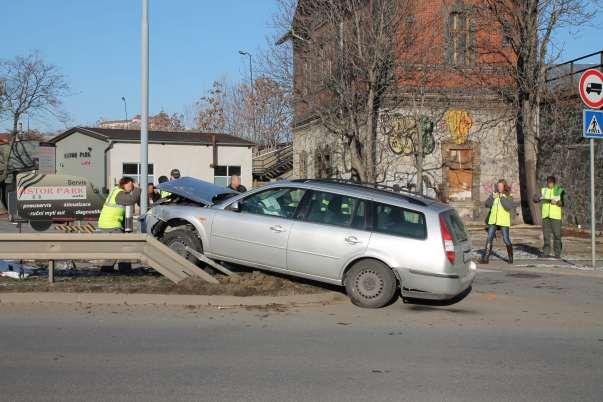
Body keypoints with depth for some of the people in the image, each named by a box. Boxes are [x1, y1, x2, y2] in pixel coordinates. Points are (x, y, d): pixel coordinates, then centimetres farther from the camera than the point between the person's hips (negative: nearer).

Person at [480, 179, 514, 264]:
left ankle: (511, 257, 16)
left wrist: (502, 198, -19)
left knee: (506, 240, -2)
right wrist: (492, 197, -12)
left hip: (504, 221, -4)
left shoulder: (509, 196, -2)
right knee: (489, 239, -3)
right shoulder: (494, 194, 10)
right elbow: (487, 204, 4)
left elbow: (510, 207, -18)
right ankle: (486, 258, -2)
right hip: (493, 220, 4)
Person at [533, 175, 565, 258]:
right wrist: (537, 197, -19)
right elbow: (535, 200, 4)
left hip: (555, 216, -2)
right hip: (545, 215, 2)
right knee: (546, 234, 2)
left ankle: (557, 253, 1)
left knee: (557, 235, -3)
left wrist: (556, 202, -20)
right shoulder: (543, 190, 10)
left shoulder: (560, 191, 4)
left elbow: (563, 203, -1)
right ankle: (546, 252, 8)